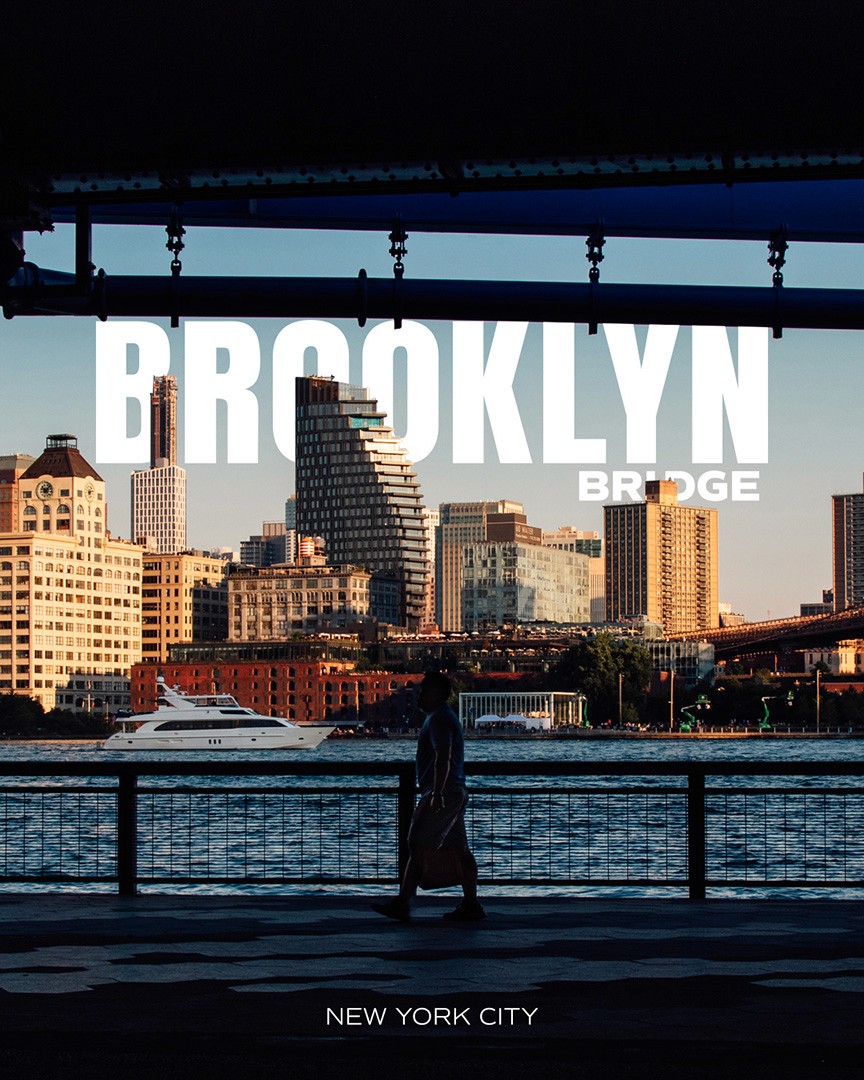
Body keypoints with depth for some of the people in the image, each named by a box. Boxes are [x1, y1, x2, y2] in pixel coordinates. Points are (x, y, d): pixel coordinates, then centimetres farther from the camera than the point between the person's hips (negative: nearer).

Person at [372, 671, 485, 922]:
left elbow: (443, 757, -24)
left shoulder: (439, 719, -13)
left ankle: (402, 904, -11)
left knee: (417, 848, -9)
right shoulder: (444, 717, 21)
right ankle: (471, 905, 8)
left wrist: (437, 793, -29)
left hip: (440, 794, -11)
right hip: (455, 793, 11)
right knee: (460, 850, 8)